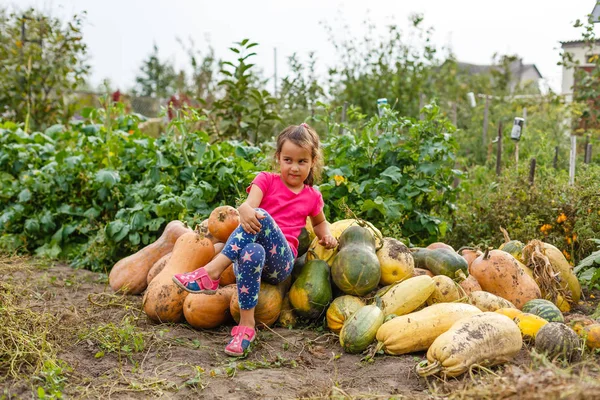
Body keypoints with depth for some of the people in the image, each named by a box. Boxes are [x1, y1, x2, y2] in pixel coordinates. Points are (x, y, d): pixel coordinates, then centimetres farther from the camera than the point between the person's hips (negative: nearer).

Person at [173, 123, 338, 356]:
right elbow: (248, 205, -9)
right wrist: (246, 212, -35)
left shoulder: (312, 197, 16)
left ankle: (211, 271, -39)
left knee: (262, 216, -34)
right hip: (245, 251, 1)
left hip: (280, 262, 0)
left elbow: (319, 222, 37)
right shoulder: (266, 180, 11)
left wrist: (326, 235, 13)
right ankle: (247, 324, -39)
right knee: (252, 252, -42)